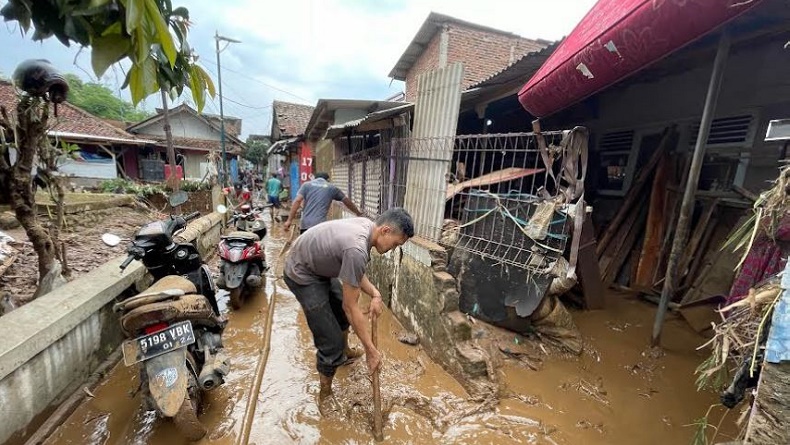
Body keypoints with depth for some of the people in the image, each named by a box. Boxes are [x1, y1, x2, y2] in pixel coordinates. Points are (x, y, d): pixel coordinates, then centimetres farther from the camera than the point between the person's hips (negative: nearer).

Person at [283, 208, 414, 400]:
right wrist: (371, 350, -18)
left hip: (318, 267, 10)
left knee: (341, 312, 26)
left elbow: (354, 273, 2)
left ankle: (344, 353, 52)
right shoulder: (357, 249, -36)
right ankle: (325, 395, 14)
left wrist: (375, 294, -14)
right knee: (331, 342, -7)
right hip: (302, 275, -10)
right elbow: (351, 306, -28)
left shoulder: (366, 225, -9)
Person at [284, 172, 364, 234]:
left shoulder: (306, 185, 13)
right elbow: (347, 201, 24)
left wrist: (289, 220, -1)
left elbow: (297, 201, 0)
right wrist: (358, 213, 38)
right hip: (320, 225, -2)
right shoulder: (332, 188, 14)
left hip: (305, 224, 2)